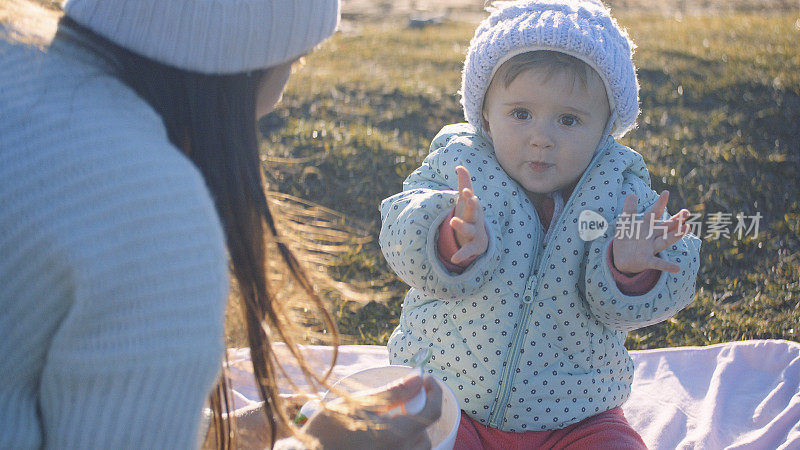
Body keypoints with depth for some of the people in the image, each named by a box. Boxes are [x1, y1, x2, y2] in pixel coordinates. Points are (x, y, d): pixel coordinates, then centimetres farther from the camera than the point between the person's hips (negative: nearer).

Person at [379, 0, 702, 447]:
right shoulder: (456, 165, -7)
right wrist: (451, 241, -40)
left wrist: (628, 266, -33)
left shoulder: (619, 189, -6)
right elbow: (403, 238, -19)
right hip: (446, 393, 0)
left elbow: (631, 307, -10)